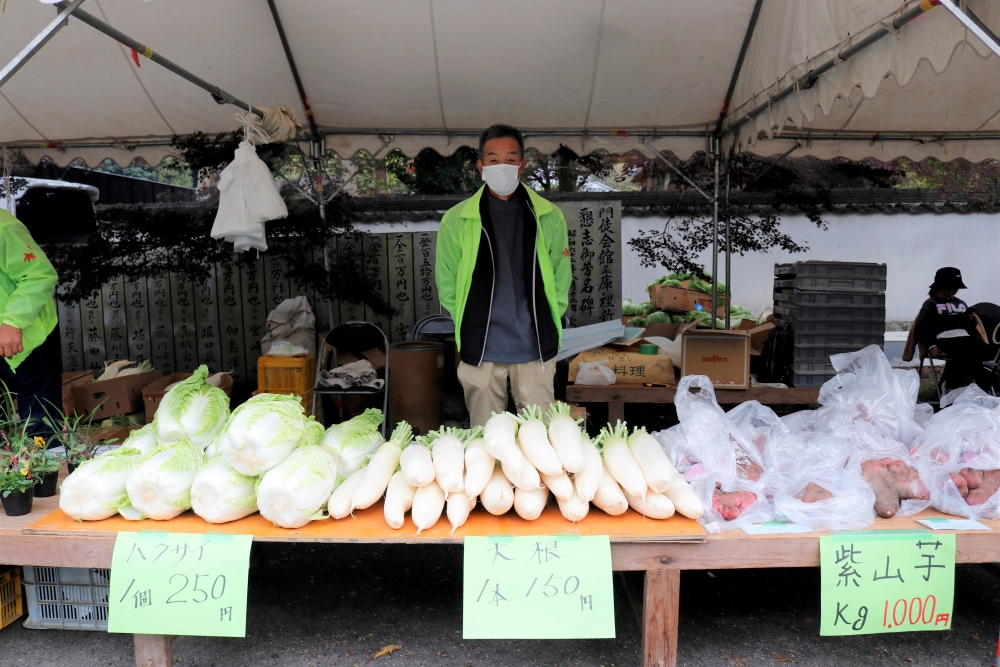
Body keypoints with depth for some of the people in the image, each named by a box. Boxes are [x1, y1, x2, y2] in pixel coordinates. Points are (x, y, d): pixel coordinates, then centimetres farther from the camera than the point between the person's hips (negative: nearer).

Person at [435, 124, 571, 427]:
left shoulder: (548, 217, 5)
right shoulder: (457, 220, 2)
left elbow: (561, 280, 11)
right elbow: (446, 284, 8)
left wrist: (544, 324, 6)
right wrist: (471, 327, 5)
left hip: (536, 348, 1)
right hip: (480, 350, 0)